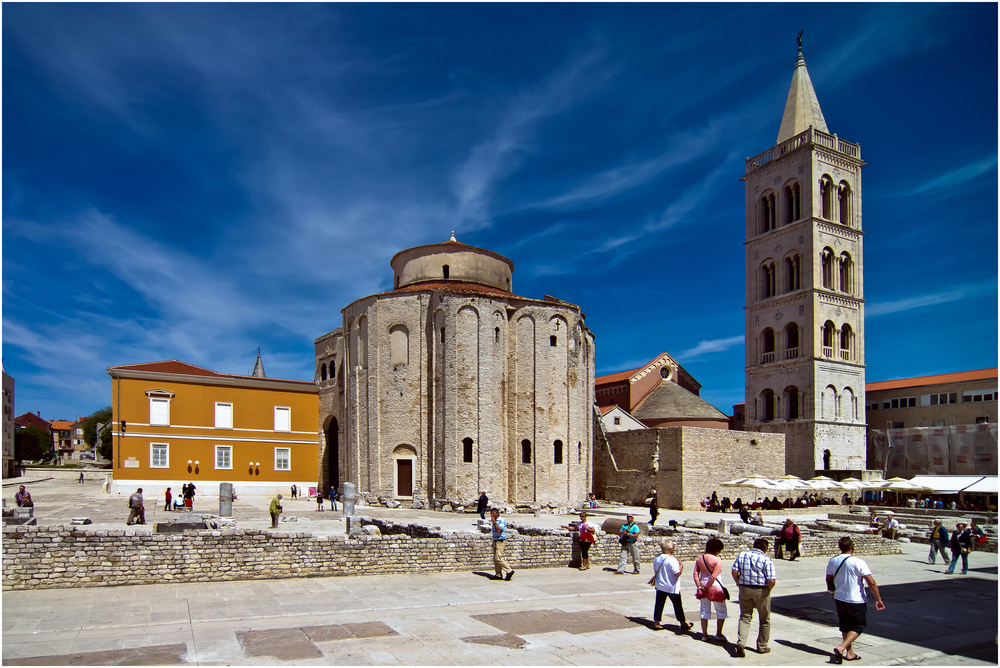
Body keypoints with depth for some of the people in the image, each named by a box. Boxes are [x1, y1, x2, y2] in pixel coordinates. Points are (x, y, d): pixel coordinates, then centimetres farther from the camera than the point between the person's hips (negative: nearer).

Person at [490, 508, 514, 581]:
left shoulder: (501, 521, -14)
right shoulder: (495, 521, 14)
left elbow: (499, 530, -28)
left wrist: (494, 522, -24)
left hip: (500, 541, -9)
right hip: (495, 541, 9)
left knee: (498, 558, -14)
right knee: (495, 559, 7)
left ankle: (509, 571, -5)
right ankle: (499, 575, 11)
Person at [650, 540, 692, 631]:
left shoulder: (656, 558, -1)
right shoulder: (672, 560, -23)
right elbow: (677, 573, -23)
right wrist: (681, 566, -9)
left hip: (660, 586, 5)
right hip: (672, 588, -5)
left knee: (659, 604, 10)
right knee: (678, 605, 11)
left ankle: (656, 623, 12)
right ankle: (683, 624, 24)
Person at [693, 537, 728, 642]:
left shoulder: (699, 559, 3)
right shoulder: (717, 560, -15)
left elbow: (695, 574, -1)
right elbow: (714, 576, -20)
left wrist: (699, 587, -3)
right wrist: (707, 588, -12)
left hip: (703, 585, 5)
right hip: (715, 587, -5)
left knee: (705, 611, 13)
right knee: (721, 611, 14)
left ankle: (704, 634, 17)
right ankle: (719, 634, 17)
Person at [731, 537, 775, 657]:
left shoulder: (742, 555, 2)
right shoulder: (766, 560, -11)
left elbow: (734, 572, -2)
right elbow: (771, 580, -18)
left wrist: (739, 584, 9)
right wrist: (768, 589, 1)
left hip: (744, 589, 3)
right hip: (761, 591, -3)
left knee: (745, 617, 11)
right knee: (764, 620, 16)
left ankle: (741, 642, -8)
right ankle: (762, 646, 26)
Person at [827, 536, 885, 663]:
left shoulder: (832, 561, -2)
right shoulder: (858, 562, -18)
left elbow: (829, 580, 10)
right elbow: (871, 583, -19)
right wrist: (878, 599, -9)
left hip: (839, 599, 5)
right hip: (857, 600, -5)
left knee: (845, 626, 19)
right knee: (858, 626, 9)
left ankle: (850, 653, 25)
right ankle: (841, 648, -8)